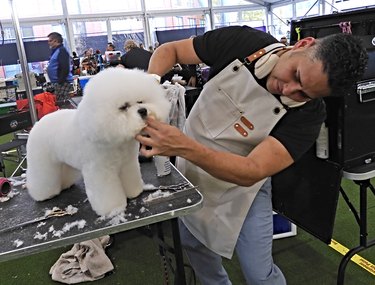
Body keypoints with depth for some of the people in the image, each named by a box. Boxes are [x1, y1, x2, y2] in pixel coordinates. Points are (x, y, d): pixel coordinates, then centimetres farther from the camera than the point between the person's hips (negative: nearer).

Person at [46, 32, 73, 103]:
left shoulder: (61, 51, -11)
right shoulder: (55, 51, 20)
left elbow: (65, 69, -21)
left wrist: (60, 82, -23)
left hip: (63, 83, -10)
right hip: (57, 83, 10)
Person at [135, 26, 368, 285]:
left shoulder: (308, 114, -26)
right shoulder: (240, 41, -21)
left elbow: (250, 172, -34)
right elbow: (169, 50, -10)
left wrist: (183, 147, -47)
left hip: (241, 185, -3)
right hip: (189, 169, 3)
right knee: (193, 245, 21)